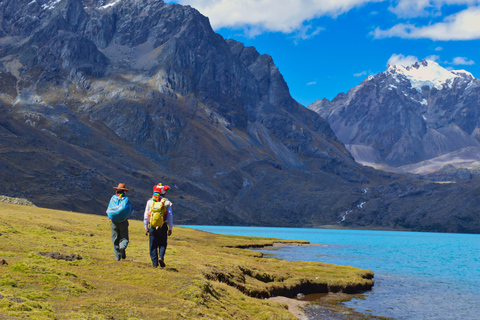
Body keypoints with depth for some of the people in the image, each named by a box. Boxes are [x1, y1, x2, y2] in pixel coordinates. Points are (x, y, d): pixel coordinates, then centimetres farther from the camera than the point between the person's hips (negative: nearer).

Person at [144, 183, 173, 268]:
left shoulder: (150, 202, 3)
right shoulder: (166, 202, -1)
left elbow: (145, 216, 4)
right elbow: (170, 217, -1)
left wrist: (146, 227, 11)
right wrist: (170, 228, 7)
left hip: (152, 226, 1)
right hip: (163, 226, -1)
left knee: (153, 245, 7)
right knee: (162, 244, 14)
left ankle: (154, 263, 6)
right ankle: (161, 257, -9)